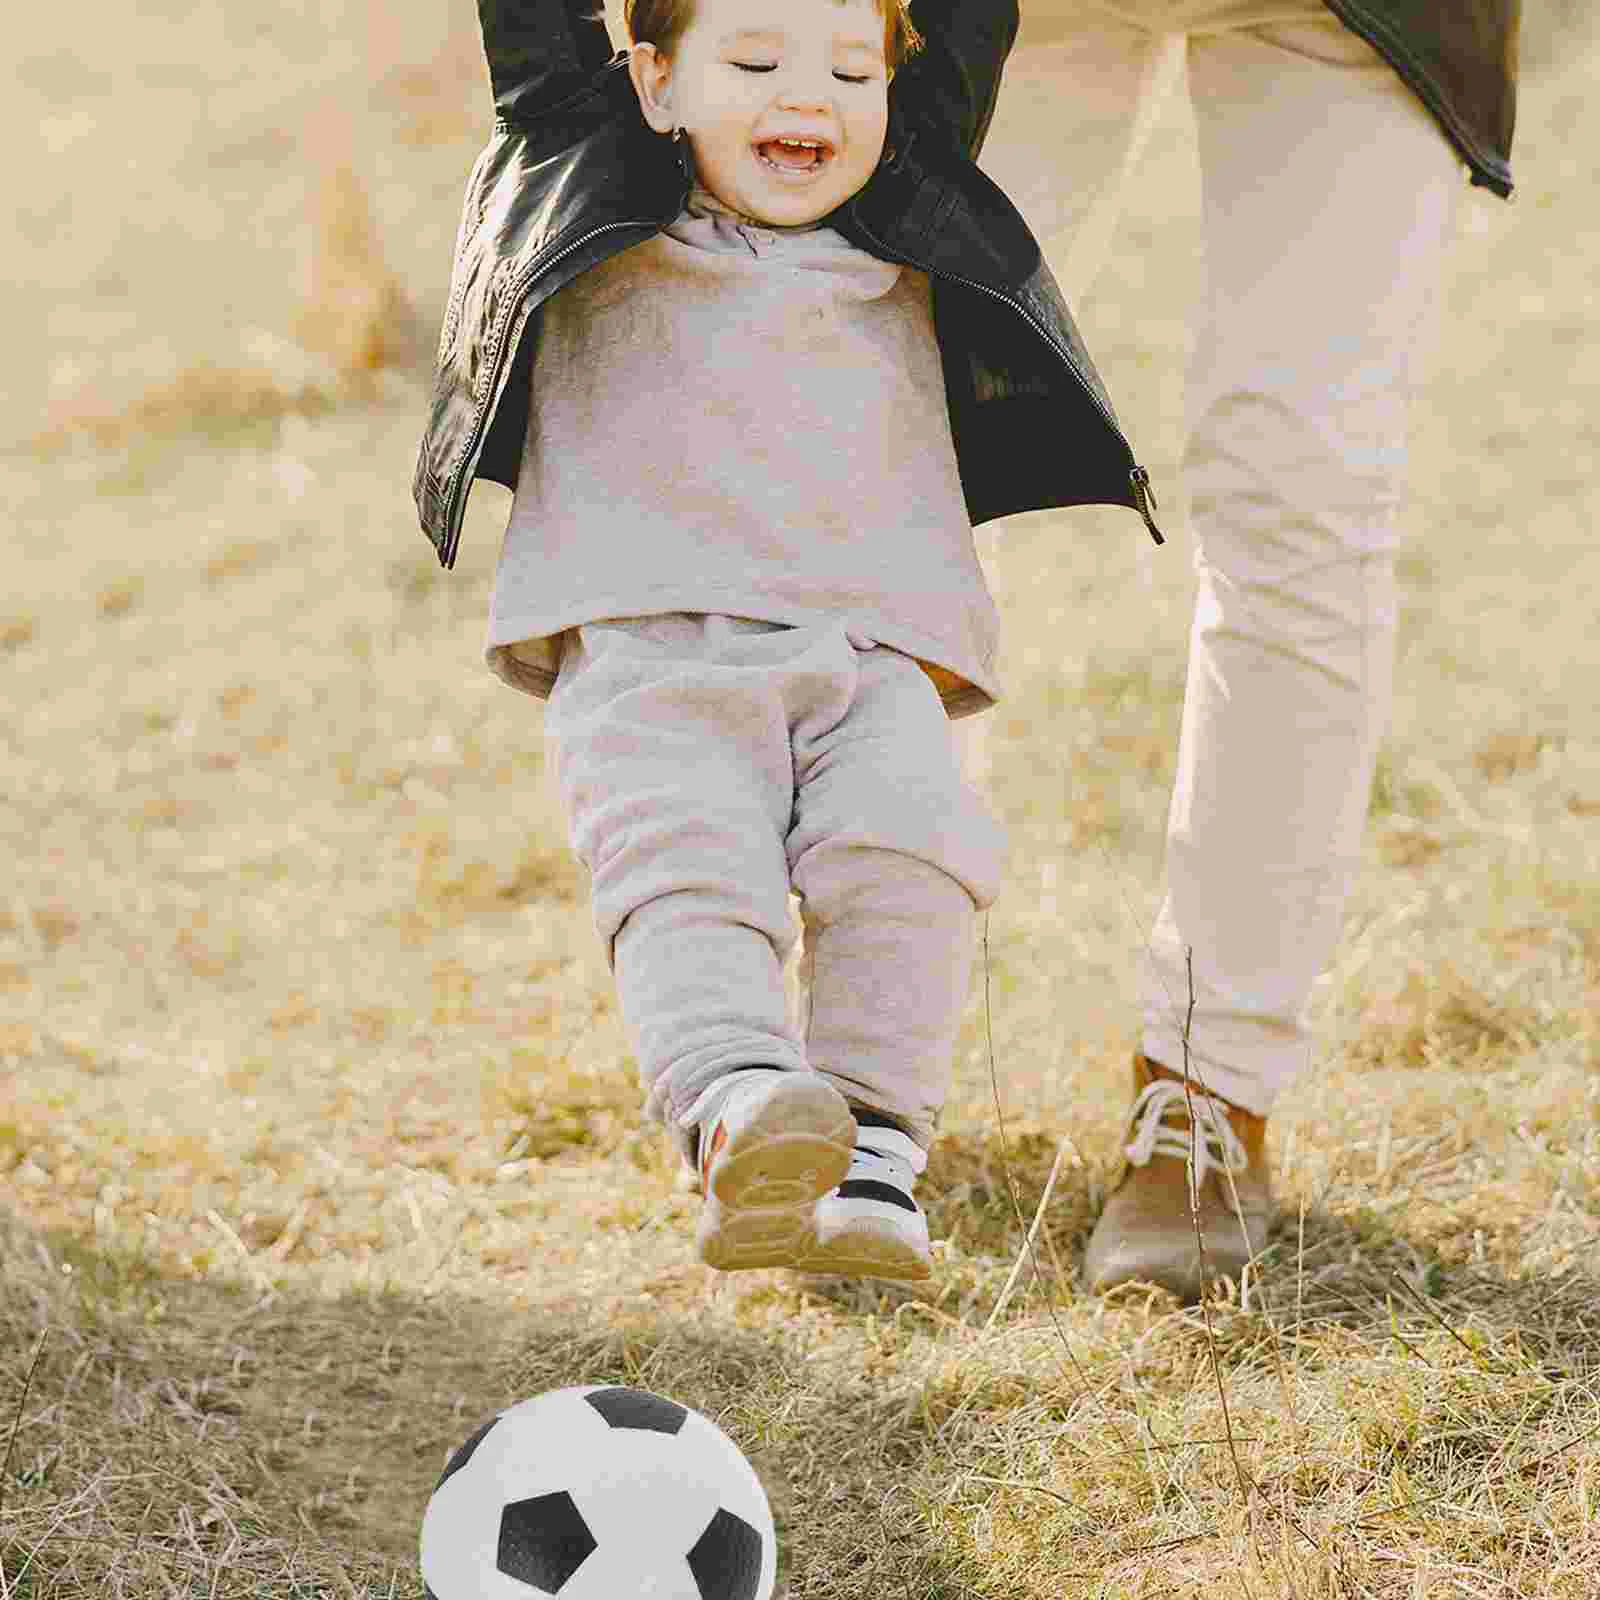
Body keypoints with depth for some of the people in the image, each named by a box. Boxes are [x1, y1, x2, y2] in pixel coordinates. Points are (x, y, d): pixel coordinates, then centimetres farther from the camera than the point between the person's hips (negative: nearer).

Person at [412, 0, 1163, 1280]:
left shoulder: (907, 245, 24)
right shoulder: (598, 213, 17)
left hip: (869, 657, 2)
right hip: (648, 652, -2)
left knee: (909, 850, -25)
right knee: (686, 864, -27)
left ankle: (876, 1155, -28)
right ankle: (736, 1119, -46)